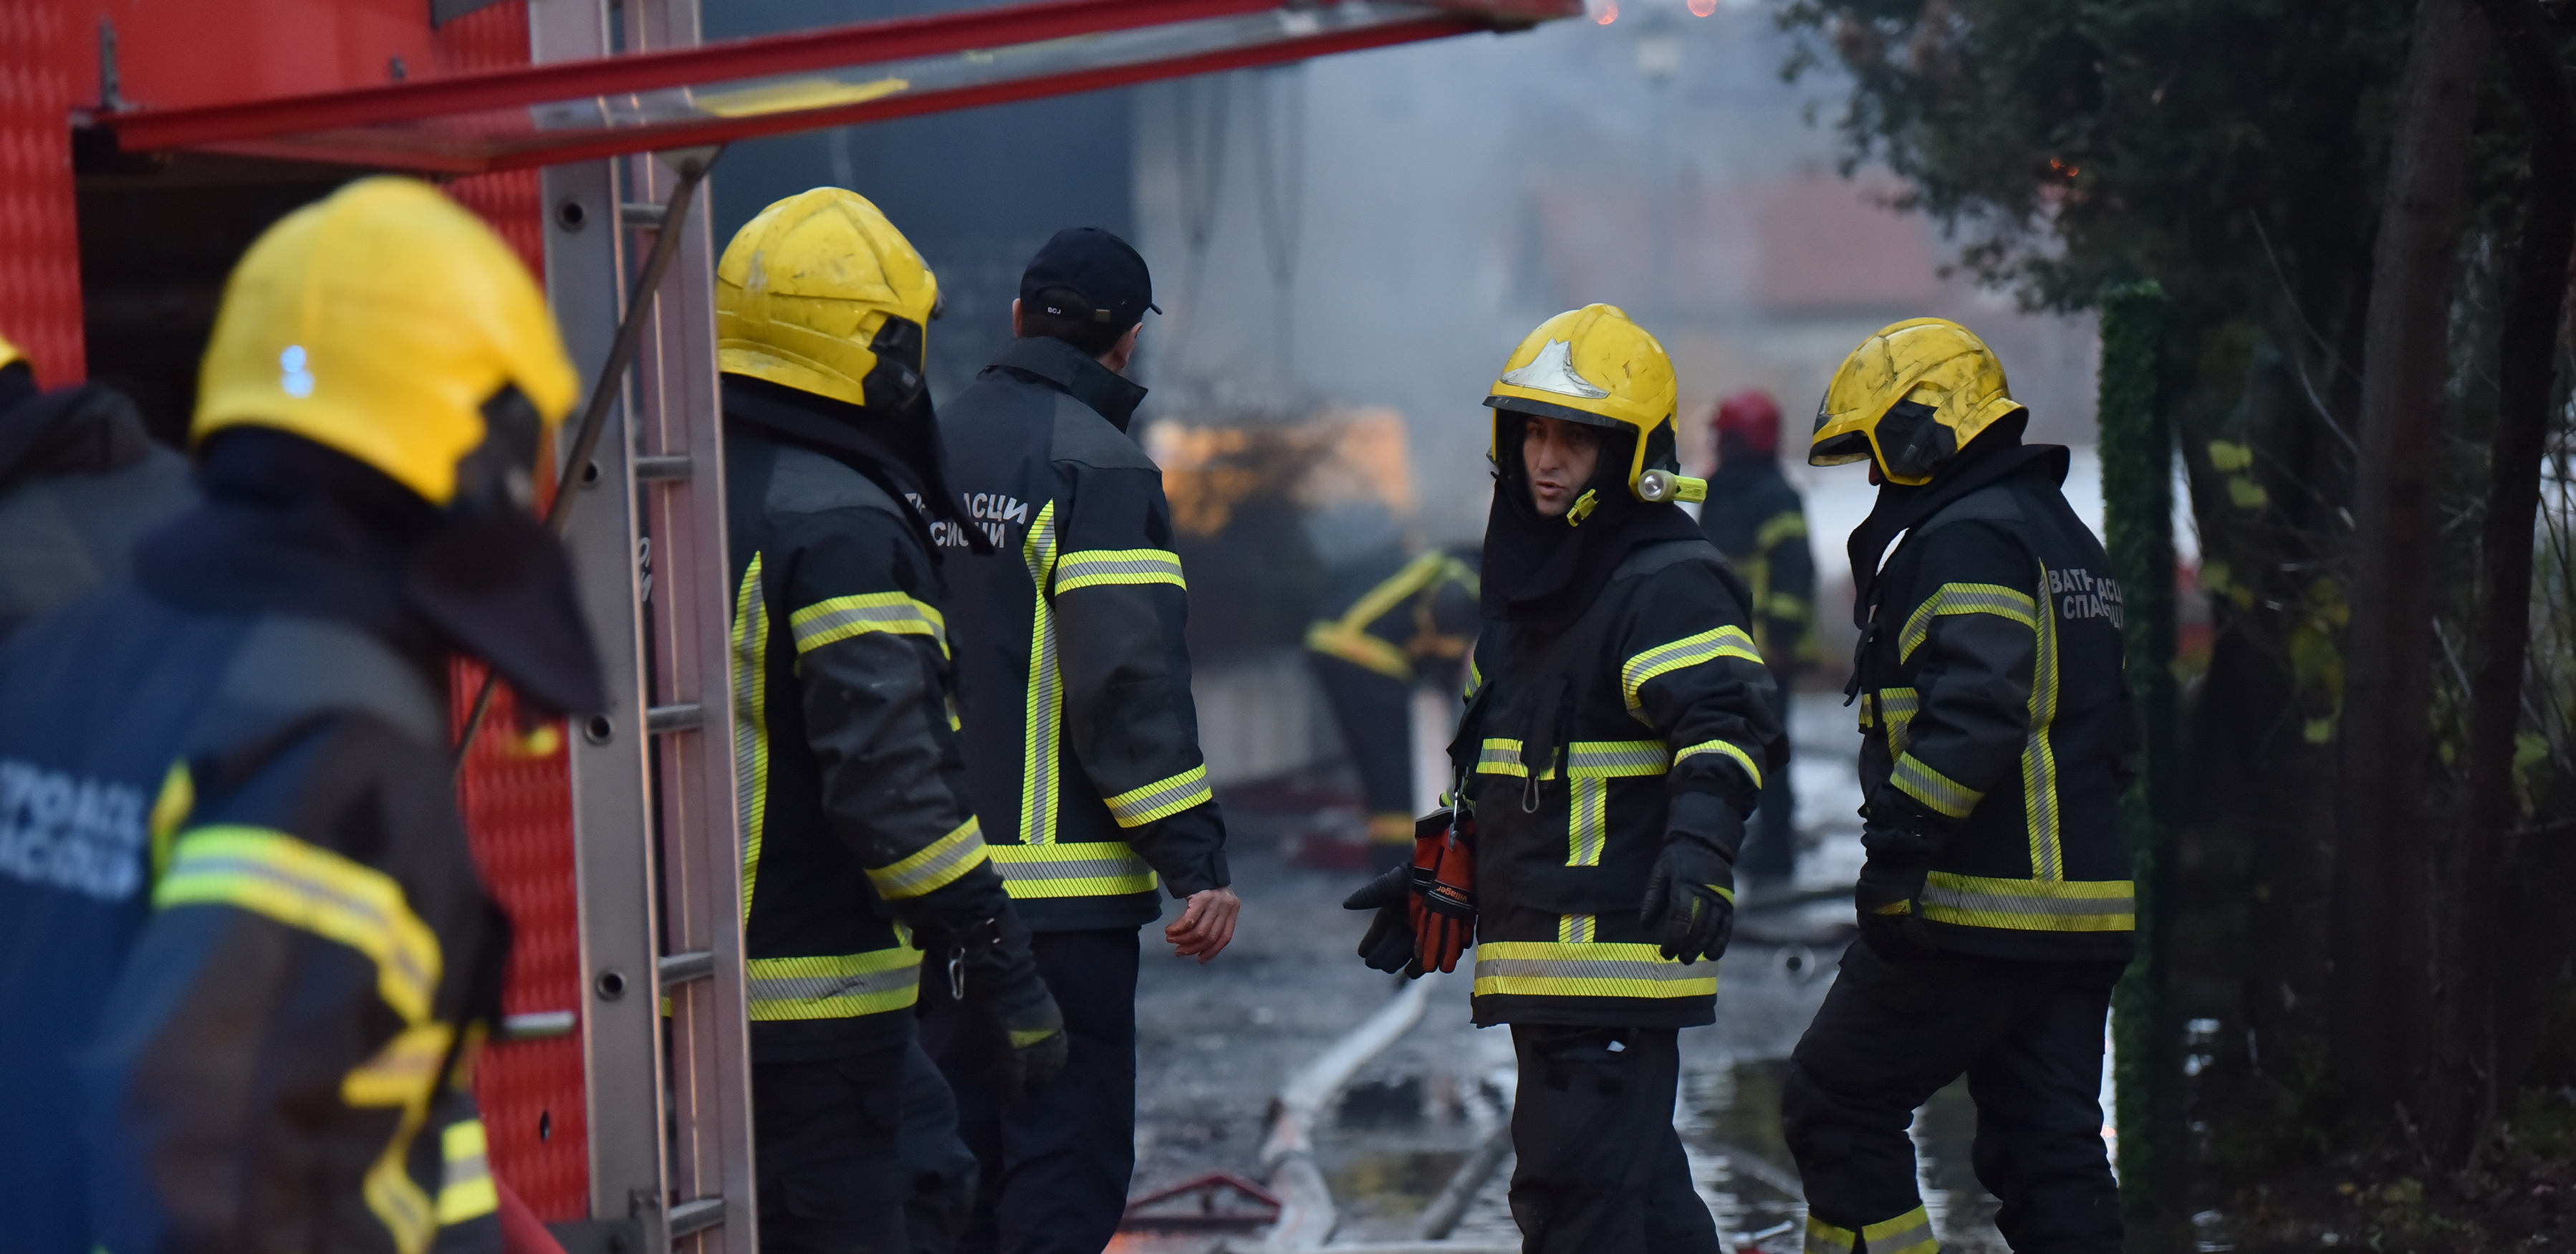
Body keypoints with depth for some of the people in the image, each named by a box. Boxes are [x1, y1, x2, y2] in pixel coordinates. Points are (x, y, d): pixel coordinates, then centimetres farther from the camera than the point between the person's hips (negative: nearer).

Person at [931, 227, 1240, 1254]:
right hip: (1059, 882, -7)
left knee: (956, 1151, 15)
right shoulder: (1098, 466, -11)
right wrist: (1196, 860, -16)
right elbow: (1132, 681, -18)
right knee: (1067, 1166, -5)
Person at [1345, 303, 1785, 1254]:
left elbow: (1729, 723, -25)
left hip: (1618, 952, -9)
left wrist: (1698, 845, -41)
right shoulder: (1527, 578, 19)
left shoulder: (1670, 583, -11)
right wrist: (1435, 881, 30)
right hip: (1538, 958, 9)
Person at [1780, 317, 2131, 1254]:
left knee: (1835, 1106, 3)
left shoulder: (1968, 538, -11)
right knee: (2050, 1144, 8)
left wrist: (1899, 842, -25)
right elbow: (2106, 725, 27)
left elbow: (1975, 705, -24)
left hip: (1971, 914, -9)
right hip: (2082, 910, 9)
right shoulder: (2064, 536, 21)